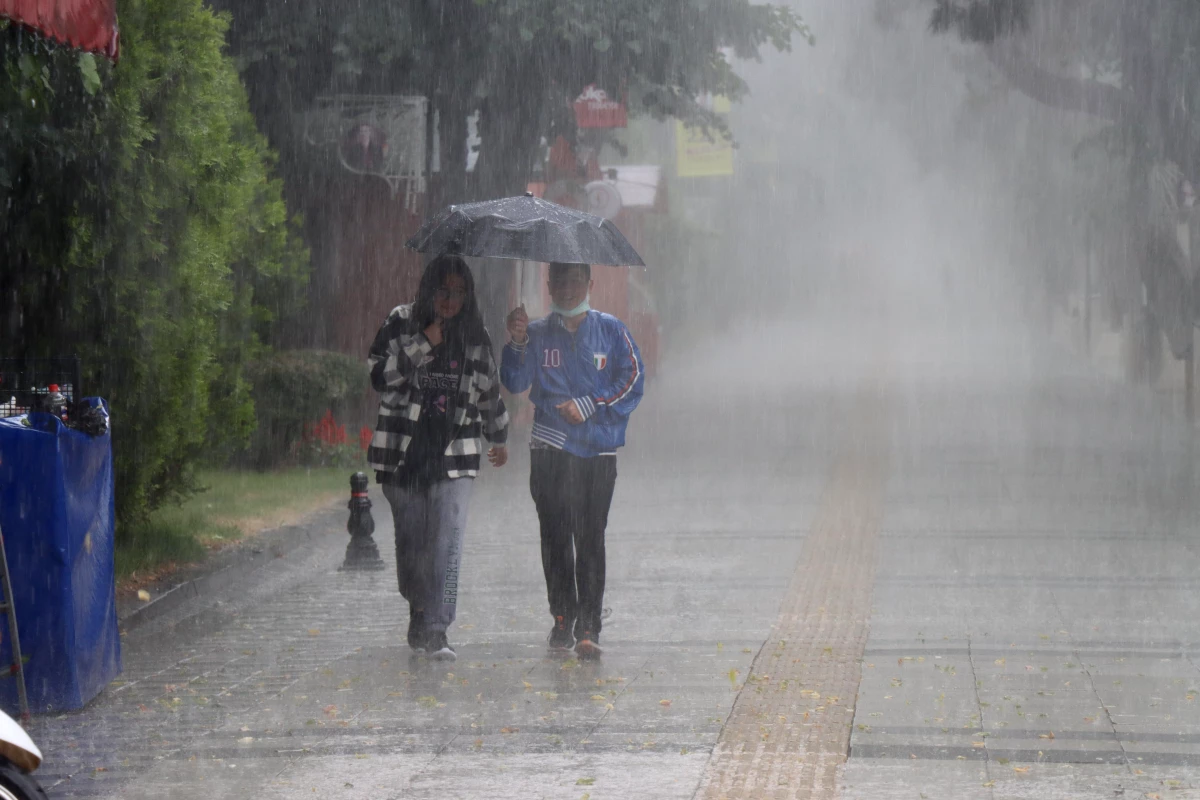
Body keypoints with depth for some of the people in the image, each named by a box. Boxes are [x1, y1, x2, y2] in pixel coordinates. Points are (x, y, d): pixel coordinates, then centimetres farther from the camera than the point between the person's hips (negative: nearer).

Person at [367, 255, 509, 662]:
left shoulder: (474, 334, 9)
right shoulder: (401, 323, 2)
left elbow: (489, 389, 21)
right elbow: (380, 375, -9)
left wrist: (500, 439, 31)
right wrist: (424, 345, -16)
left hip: (455, 453, 1)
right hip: (404, 452, 0)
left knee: (448, 543, -11)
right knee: (410, 540, 7)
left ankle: (436, 631, -13)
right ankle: (418, 616, 27)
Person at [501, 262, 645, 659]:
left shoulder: (610, 330, 7)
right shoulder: (538, 334, 10)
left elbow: (632, 380, 2)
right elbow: (515, 383, 1)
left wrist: (588, 406, -7)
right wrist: (517, 343, -15)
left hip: (598, 450, -1)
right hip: (549, 450, 1)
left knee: (590, 539, -5)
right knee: (555, 537, 1)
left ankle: (589, 627, -4)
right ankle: (562, 619, 11)